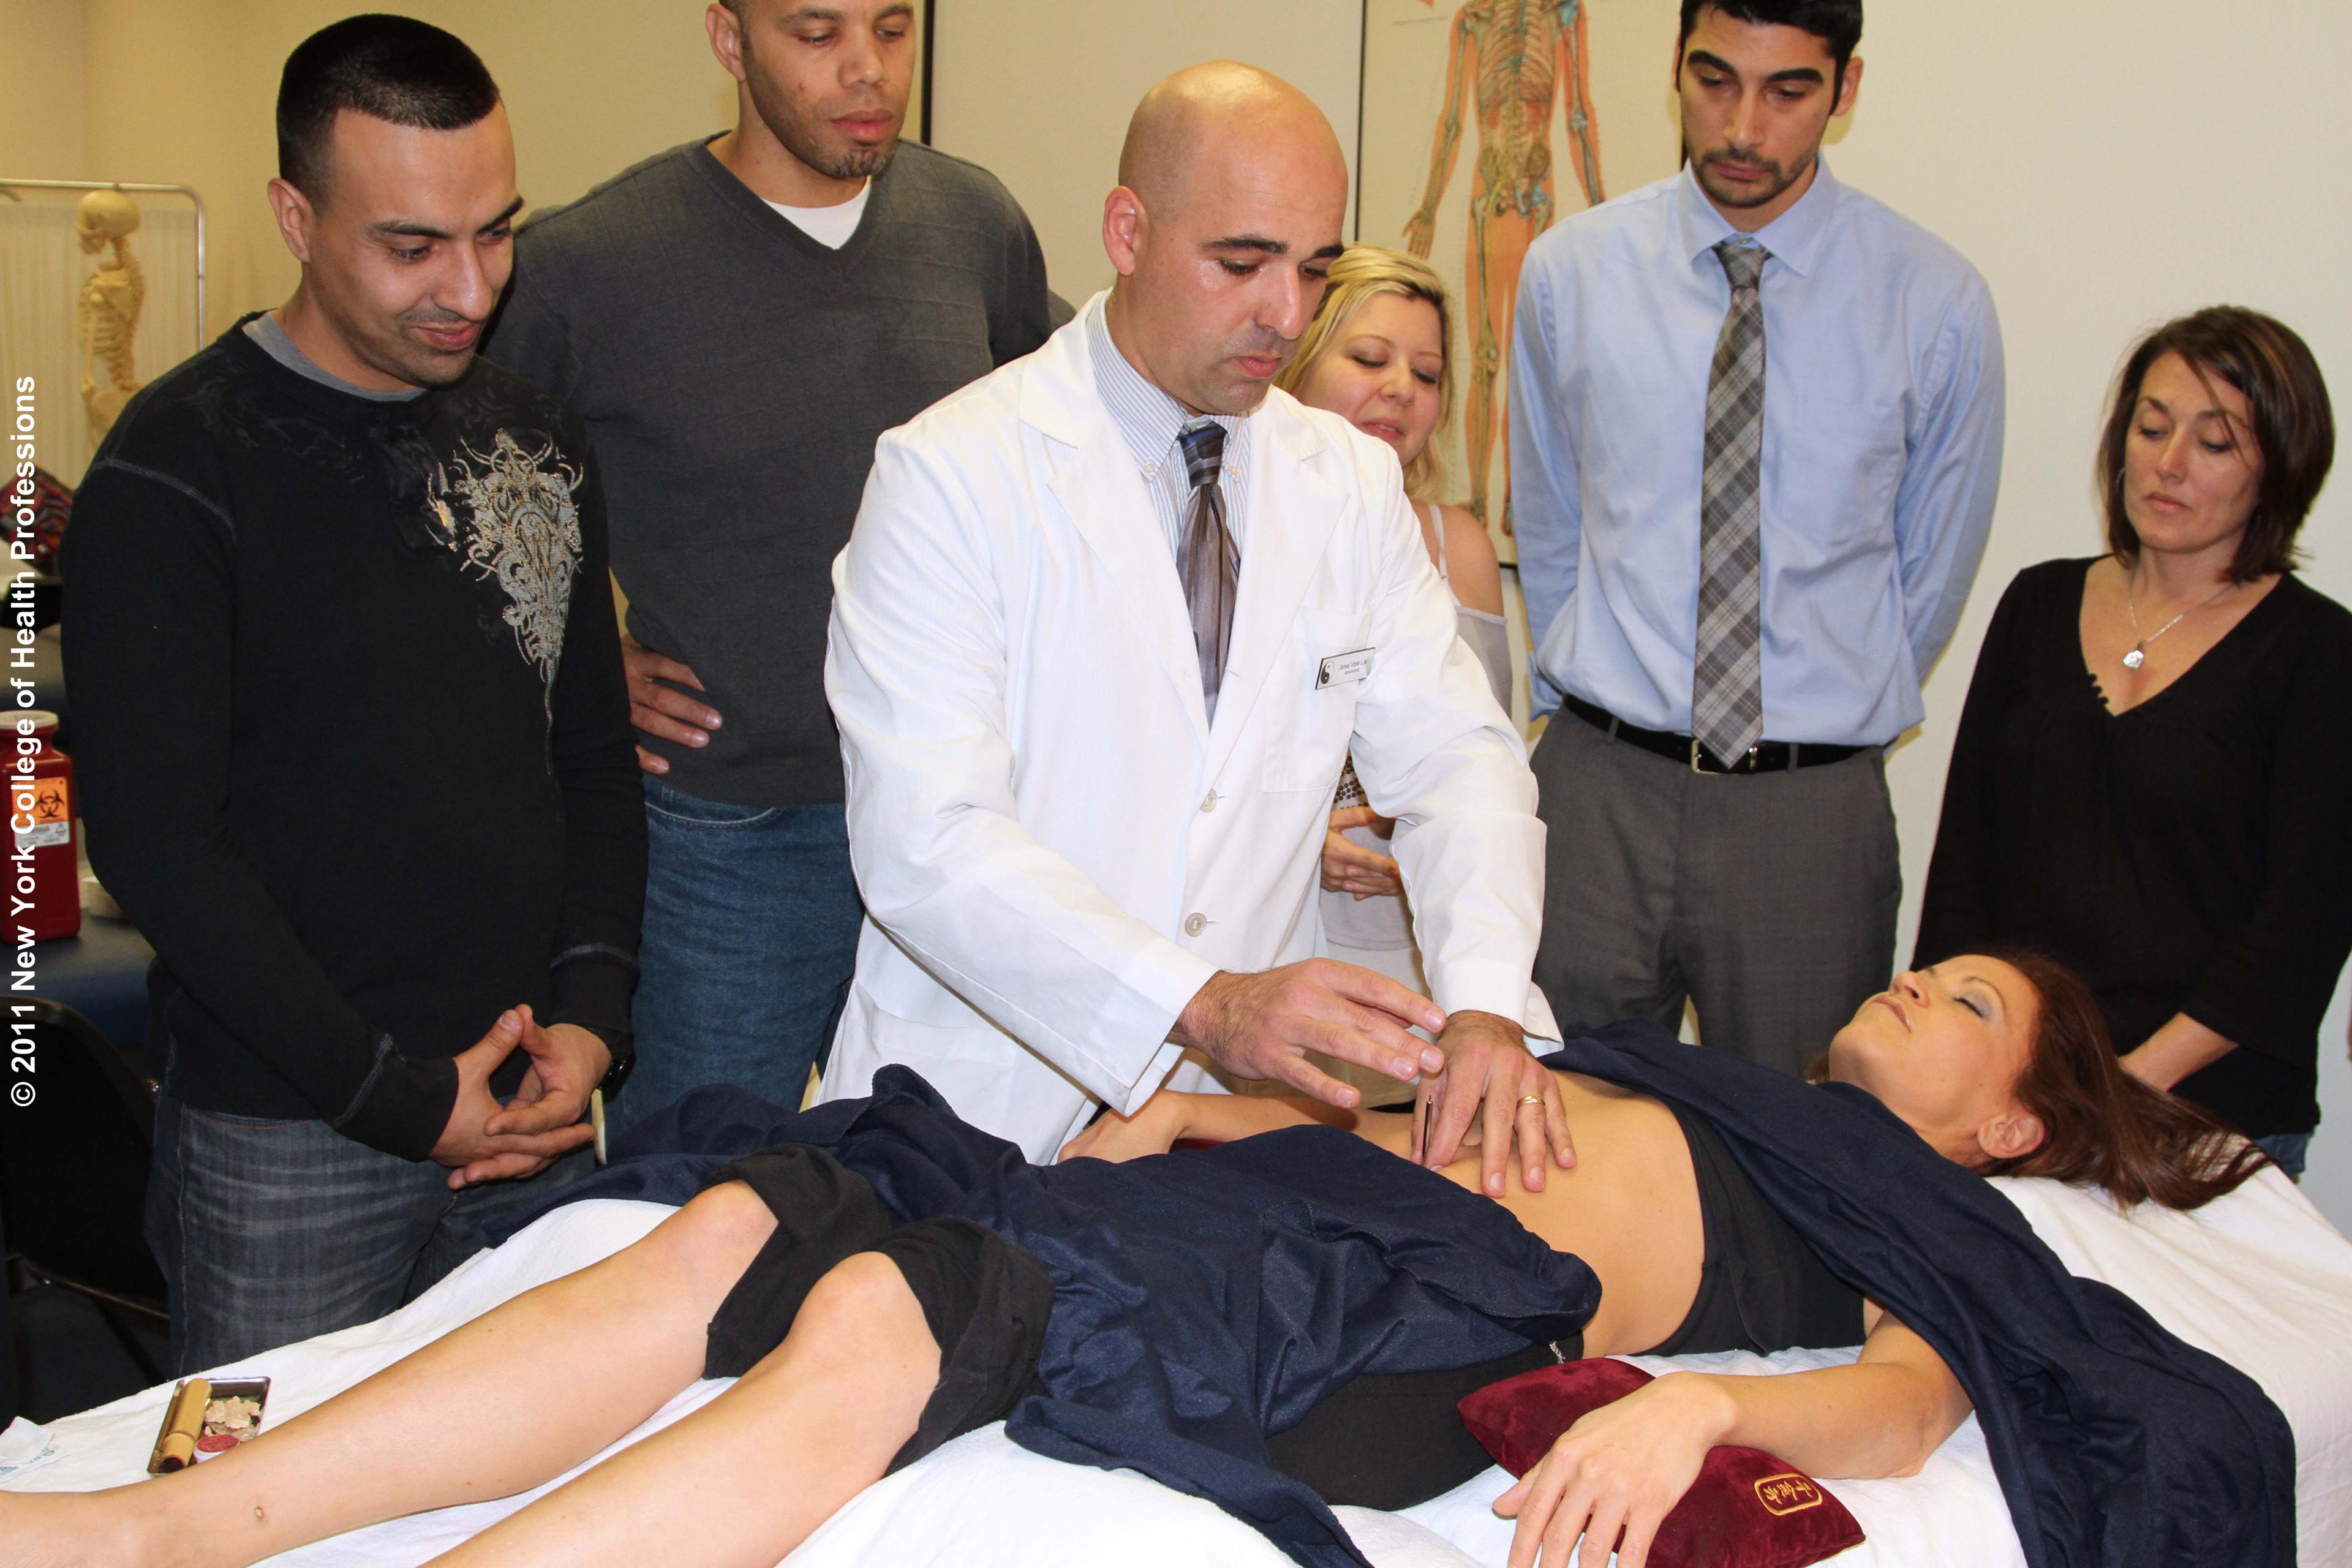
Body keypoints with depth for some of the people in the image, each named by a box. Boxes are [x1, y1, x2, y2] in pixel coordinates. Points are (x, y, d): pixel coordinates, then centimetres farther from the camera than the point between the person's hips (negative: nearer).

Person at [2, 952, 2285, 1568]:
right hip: (1314, 1181, 6)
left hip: (1470, 1295, -6)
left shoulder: (1927, 1212, 20)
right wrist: (1198, 1104, 9)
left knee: (896, 1323, -31)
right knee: (756, 1226, -18)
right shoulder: (1707, 1069, 36)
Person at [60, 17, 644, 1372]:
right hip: (290, 1145, -4)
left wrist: (592, 1008, -2)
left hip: (524, 1112, 5)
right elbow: (155, 841, -13)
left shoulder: (540, 444, 8)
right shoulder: (179, 473, -10)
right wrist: (395, 1096, -13)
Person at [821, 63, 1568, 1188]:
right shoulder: (949, 476, -10)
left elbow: (1454, 754, 4)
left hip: (1239, 1113, 4)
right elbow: (926, 839, -18)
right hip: (986, 1107, -3)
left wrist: (1485, 1005, -15)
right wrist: (1202, 1004, -29)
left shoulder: (1351, 483, 8)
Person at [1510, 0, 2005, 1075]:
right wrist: (1598, 703, 12)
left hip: (1813, 807, -1)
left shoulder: (1936, 302, -2)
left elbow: (1934, 568, 9)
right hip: (1598, 791, 1)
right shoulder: (1568, 272, 2)